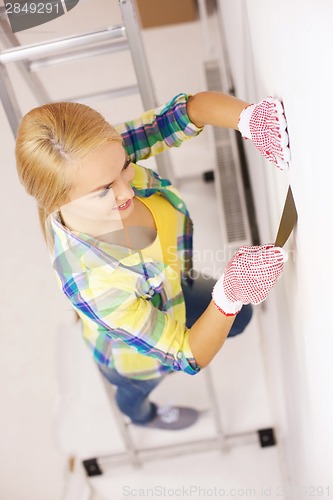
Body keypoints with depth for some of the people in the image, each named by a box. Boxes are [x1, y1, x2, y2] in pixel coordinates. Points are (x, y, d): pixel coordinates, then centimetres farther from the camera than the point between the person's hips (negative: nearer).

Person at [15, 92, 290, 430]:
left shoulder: (103, 157, -37)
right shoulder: (91, 285, -50)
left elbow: (190, 107, -35)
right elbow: (190, 358, -39)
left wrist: (250, 118, -55)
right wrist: (230, 295, -56)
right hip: (136, 358, -4)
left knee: (238, 318, 32)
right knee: (136, 390, 35)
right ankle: (141, 414, 76)